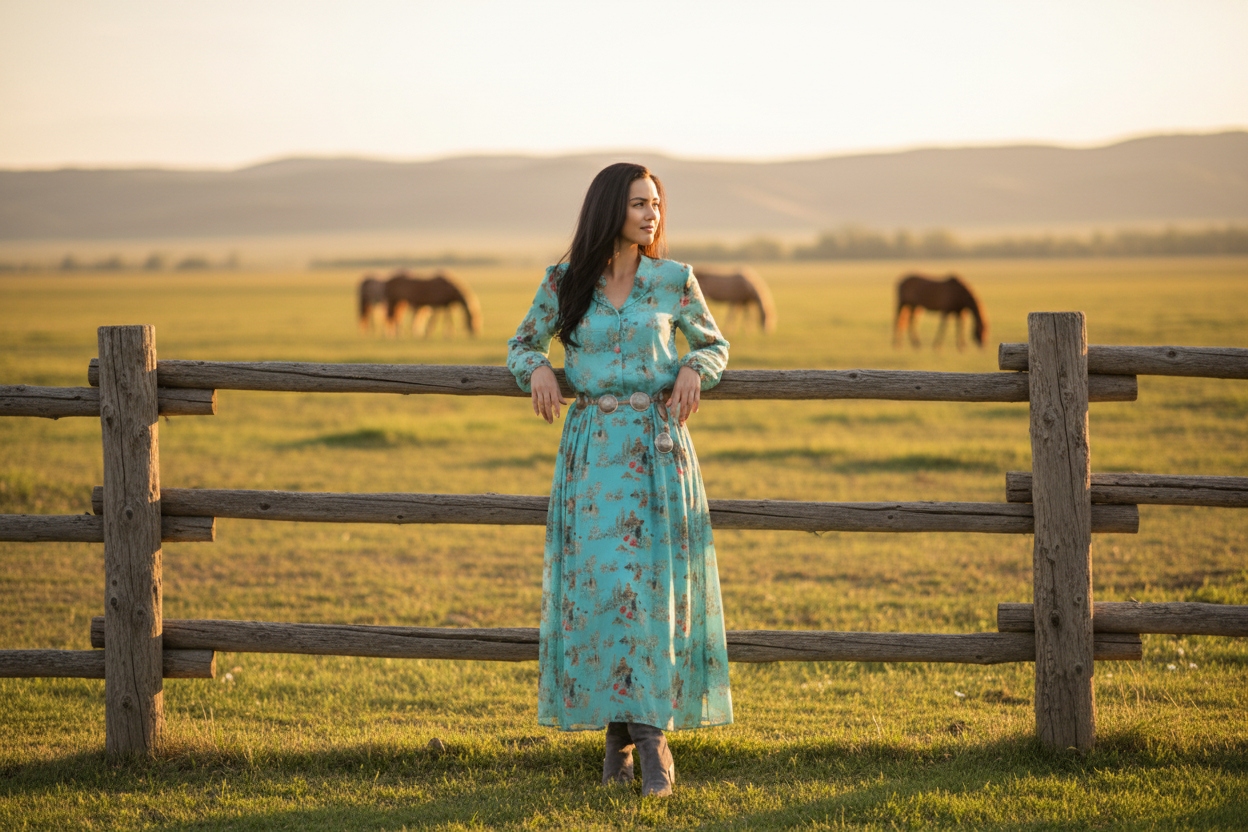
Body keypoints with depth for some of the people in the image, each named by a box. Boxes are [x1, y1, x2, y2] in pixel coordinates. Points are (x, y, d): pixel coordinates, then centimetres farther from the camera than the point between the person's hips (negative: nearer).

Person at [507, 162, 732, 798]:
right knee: (596, 584, -3)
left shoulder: (674, 281, 2)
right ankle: (617, 728, 8)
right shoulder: (564, 282, 3)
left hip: (658, 447, 0)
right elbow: (522, 343, 15)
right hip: (591, 448, 0)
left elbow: (713, 343, 15)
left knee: (653, 586, -6)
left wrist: (693, 370, -6)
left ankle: (653, 733, -3)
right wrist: (537, 370, -7)